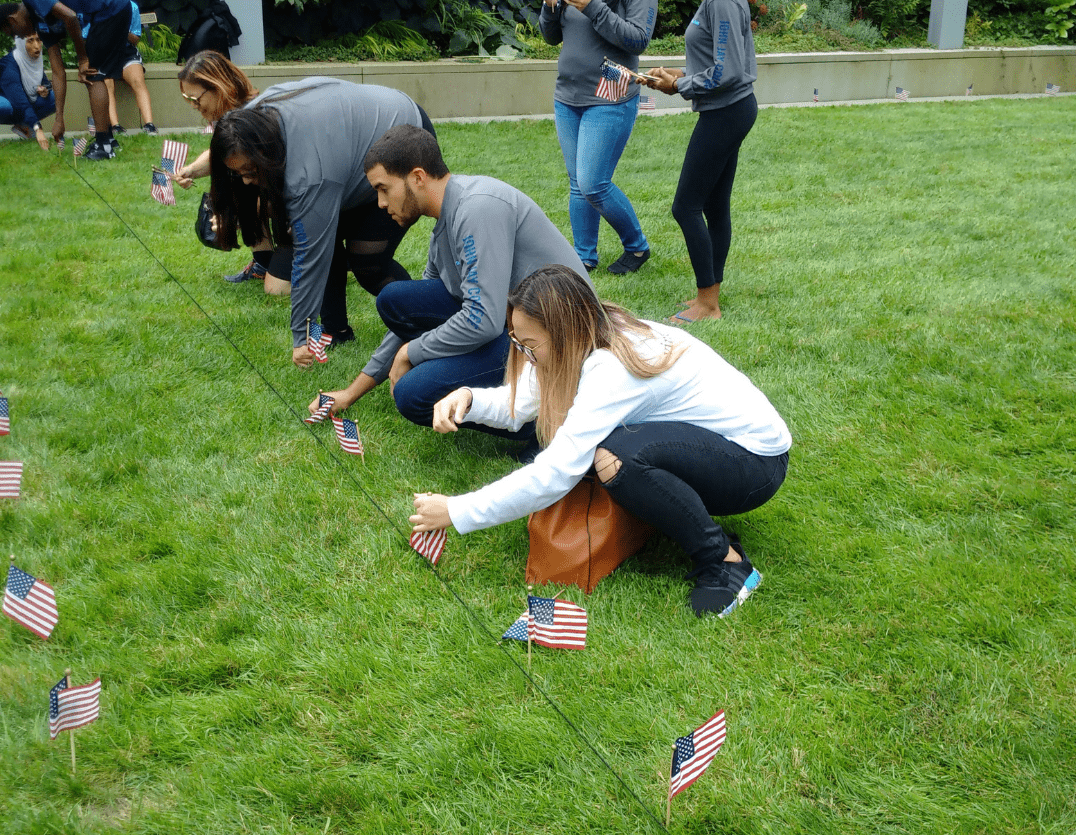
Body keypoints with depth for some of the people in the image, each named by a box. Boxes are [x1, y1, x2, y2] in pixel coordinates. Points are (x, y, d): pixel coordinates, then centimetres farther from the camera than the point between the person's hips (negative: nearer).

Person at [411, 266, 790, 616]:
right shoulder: (592, 337, -5)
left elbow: (554, 475, -32)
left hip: (757, 460, -8)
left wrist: (456, 513, -26)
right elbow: (518, 404, 1)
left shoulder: (614, 370, -30)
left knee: (615, 457, -34)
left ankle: (724, 561, -18)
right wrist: (468, 398, -20)